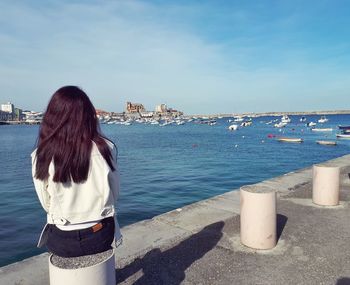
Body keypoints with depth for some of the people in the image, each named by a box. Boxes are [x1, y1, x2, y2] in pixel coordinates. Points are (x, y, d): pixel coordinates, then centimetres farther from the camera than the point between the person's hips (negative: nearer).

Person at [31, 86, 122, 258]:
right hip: (100, 238, 0)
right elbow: (113, 196, -4)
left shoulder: (41, 156, -15)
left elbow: (47, 204, -4)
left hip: (60, 243, 1)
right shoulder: (105, 149, -15)